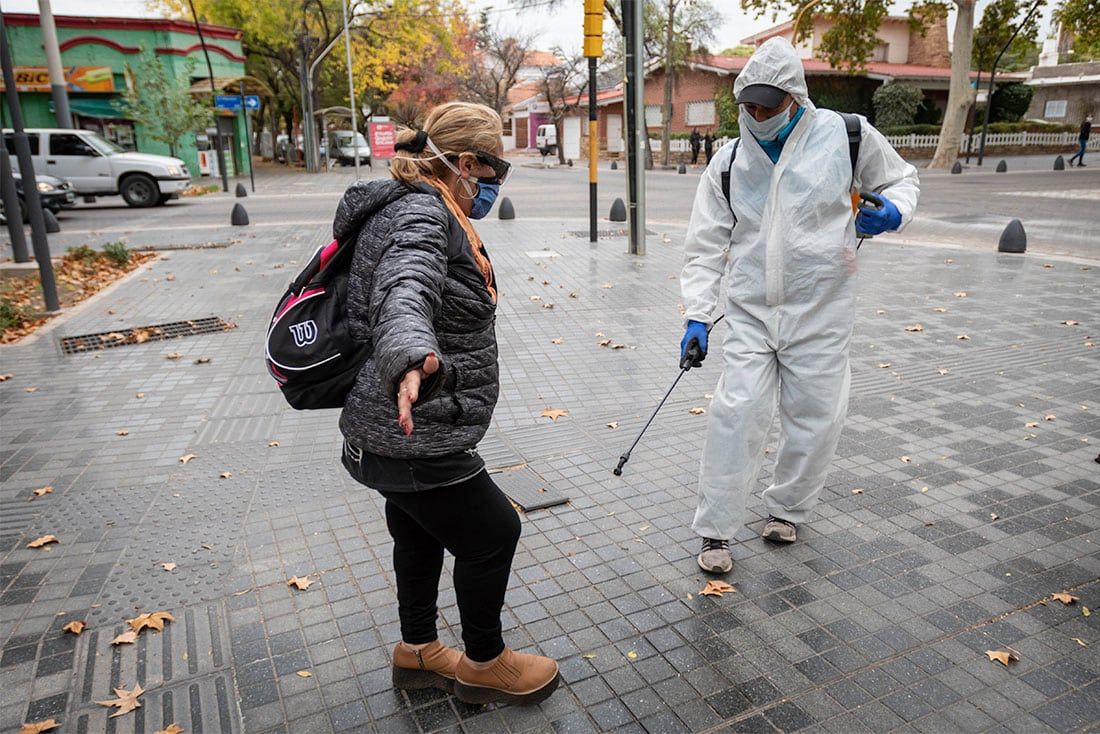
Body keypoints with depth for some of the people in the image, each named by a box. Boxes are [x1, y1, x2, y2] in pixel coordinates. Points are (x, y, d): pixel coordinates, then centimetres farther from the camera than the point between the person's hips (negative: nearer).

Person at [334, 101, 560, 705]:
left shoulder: (426, 209, 13)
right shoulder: (420, 214, -20)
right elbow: (405, 293, -42)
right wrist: (412, 361, -61)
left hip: (403, 431, 11)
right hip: (412, 436, -11)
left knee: (421, 535, 23)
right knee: (493, 533, 4)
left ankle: (417, 652, 43)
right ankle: (484, 664, 27)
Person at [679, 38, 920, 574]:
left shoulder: (846, 136, -3)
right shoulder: (728, 163, 2)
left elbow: (899, 179, 14)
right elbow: (706, 246, 3)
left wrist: (892, 212, -10)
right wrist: (697, 316, -5)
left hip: (821, 313, 0)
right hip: (750, 313, 1)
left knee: (815, 418, 8)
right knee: (736, 413, -6)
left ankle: (787, 510, 33)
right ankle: (716, 530, 8)